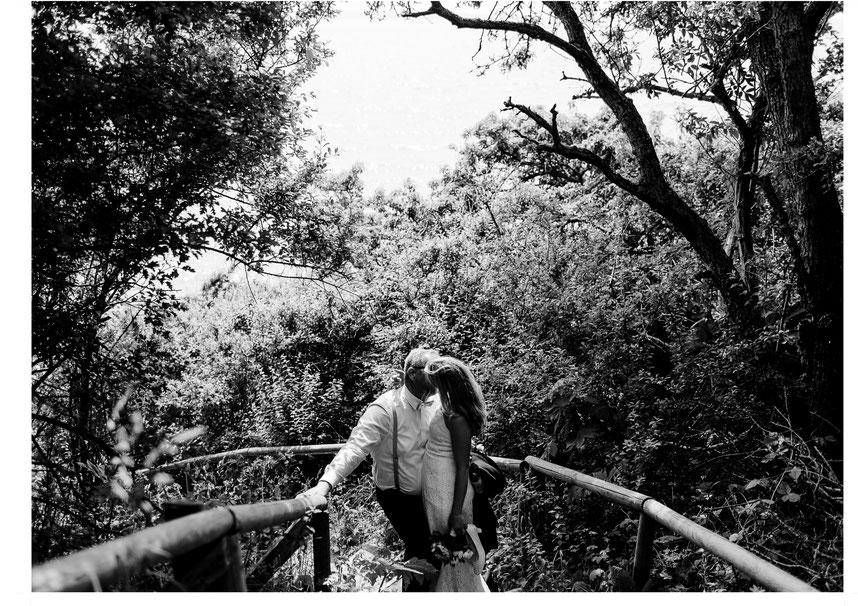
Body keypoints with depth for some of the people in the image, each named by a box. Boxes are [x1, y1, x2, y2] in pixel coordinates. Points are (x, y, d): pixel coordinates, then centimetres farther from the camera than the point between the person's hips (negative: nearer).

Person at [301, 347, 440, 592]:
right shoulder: (385, 408, -25)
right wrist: (326, 483, -46)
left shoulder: (435, 403, -5)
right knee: (420, 547, -2)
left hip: (427, 493, 6)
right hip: (397, 496, -6)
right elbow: (355, 448, -35)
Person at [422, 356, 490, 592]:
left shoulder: (456, 419, -29)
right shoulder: (448, 406, -2)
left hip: (448, 492, -9)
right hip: (436, 486, 9)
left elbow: (462, 468, -24)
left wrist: (457, 512, -20)